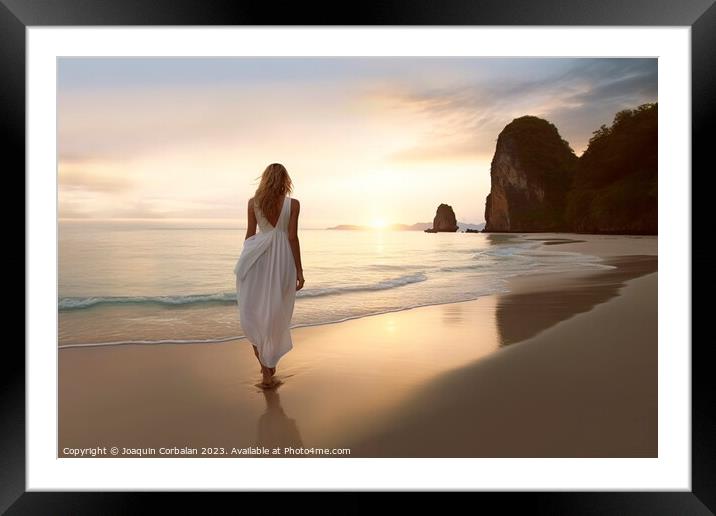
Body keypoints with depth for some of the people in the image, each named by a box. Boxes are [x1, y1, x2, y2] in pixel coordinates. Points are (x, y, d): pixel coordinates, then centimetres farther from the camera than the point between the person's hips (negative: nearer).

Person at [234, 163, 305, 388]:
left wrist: (244, 263, 14)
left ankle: (266, 367, 0)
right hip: (283, 259, -1)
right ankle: (270, 363, 22)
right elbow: (292, 237, -7)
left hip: (259, 257, 1)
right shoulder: (293, 204, -5)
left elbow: (249, 234, 4)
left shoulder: (253, 202, 2)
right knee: (275, 314, 11)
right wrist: (299, 270, -3)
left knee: (255, 311, 8)